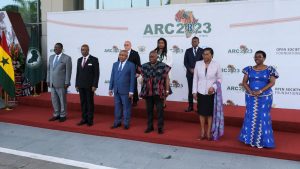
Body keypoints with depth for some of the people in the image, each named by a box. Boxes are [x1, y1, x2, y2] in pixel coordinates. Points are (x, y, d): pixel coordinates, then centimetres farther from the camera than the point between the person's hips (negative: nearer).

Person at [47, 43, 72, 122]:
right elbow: (48, 69, 15)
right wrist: (48, 80, 10)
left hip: (61, 83, -6)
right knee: (54, 100, 10)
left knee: (62, 100, 3)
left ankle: (63, 115, 14)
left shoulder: (67, 58, -7)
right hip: (52, 83, 6)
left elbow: (68, 71, -10)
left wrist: (67, 83, -13)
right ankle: (56, 115, 21)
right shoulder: (51, 57, 12)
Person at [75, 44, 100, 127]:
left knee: (90, 103, 2)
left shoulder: (94, 60, -6)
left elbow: (96, 73, -9)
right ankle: (84, 119, 15)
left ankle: (90, 120, 10)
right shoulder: (79, 60, 11)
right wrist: (77, 84, 8)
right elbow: (78, 73, 14)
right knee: (83, 102, 8)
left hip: (89, 86, -5)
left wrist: (94, 85, -14)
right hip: (81, 85, 5)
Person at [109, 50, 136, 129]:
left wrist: (131, 91, -11)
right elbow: (112, 77, 11)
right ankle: (117, 122, 23)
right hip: (116, 90, 5)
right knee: (117, 107, 12)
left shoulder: (131, 65, -5)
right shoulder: (115, 64, 10)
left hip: (125, 90, -5)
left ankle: (126, 123, 14)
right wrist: (111, 88, 7)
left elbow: (132, 79, -7)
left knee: (126, 107, 4)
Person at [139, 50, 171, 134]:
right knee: (149, 110, 11)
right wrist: (142, 90, 12)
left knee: (160, 110, 3)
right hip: (148, 92, 3)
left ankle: (160, 127, 14)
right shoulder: (144, 66, 7)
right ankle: (150, 126, 23)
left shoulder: (163, 66, -4)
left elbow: (166, 78, -3)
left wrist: (167, 90, -6)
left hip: (159, 92, -3)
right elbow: (143, 78, 16)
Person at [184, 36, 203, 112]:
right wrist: (190, 69, -10)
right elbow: (185, 62, 4)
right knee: (190, 90, 6)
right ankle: (190, 106, 11)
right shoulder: (188, 51, 9)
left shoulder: (202, 51, 2)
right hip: (190, 73, 2)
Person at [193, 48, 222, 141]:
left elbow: (219, 78, 0)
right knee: (202, 112, 10)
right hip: (201, 92, 2)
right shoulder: (198, 64, -1)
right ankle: (202, 131, 22)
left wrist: (213, 87, -16)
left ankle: (208, 132, 19)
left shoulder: (216, 65, -6)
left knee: (210, 113, 8)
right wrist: (194, 91, 1)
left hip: (211, 93, -1)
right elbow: (195, 78, 3)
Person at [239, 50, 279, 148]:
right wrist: (250, 91, -14)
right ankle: (249, 138, 16)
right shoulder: (249, 69, 6)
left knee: (263, 118, 0)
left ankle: (262, 140, 10)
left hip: (265, 97, -2)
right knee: (250, 117, 5)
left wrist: (260, 91, -18)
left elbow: (272, 83, -8)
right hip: (250, 97, 3)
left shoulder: (269, 70, -2)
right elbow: (244, 82, 3)